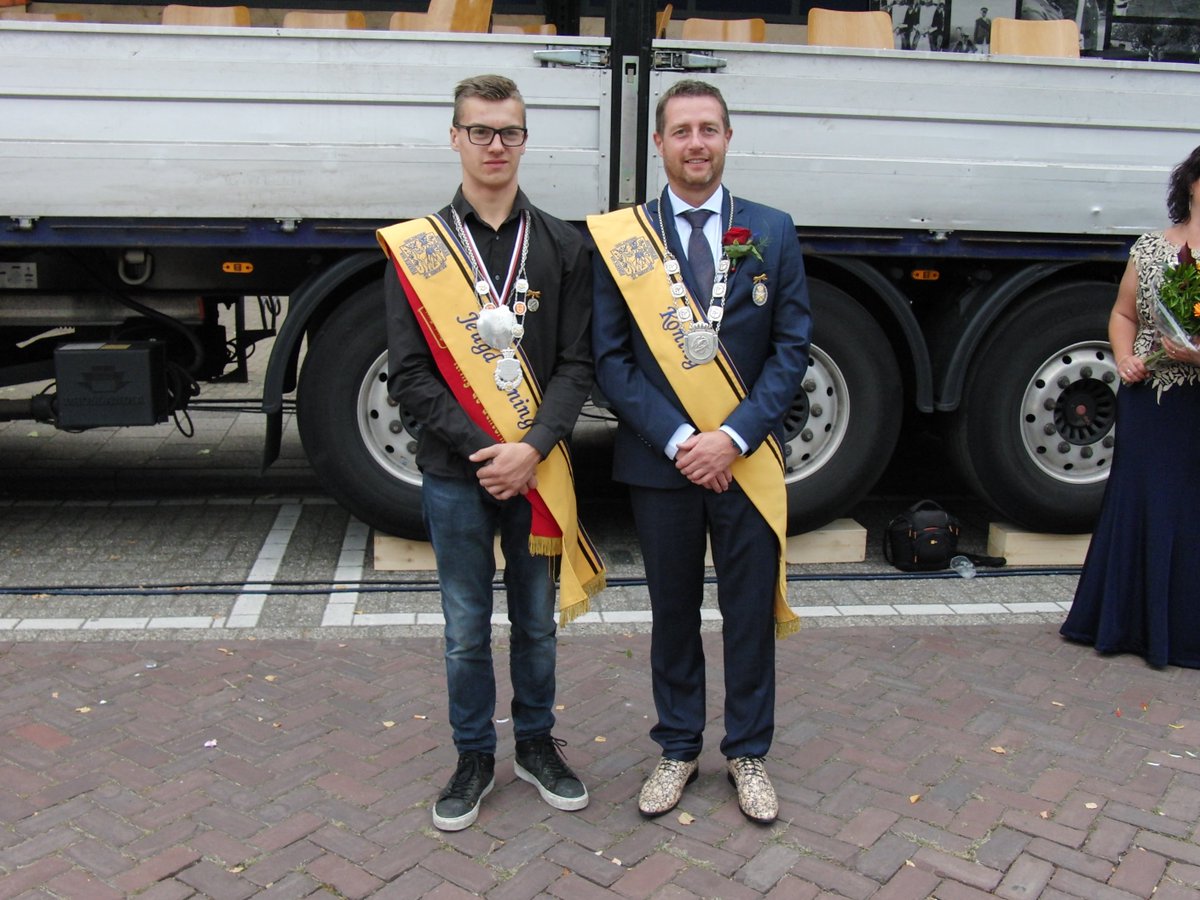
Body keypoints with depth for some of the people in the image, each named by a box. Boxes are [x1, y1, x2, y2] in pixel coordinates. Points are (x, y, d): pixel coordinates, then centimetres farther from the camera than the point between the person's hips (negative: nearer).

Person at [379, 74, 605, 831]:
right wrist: (483, 449, -14)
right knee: (467, 630, 10)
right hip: (456, 474, -1)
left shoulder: (562, 247, 4)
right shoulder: (416, 249, 0)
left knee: (537, 621, 14)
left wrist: (531, 448, -15)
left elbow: (576, 366, -1)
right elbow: (409, 375, -4)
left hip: (538, 471, 1)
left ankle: (537, 743, 34)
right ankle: (474, 757, 28)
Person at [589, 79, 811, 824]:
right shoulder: (621, 238, -1)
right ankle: (678, 749, 31)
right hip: (660, 459, 0)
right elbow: (611, 357, -4)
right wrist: (675, 439, -15)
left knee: (751, 613, 11)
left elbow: (792, 347, -2)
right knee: (673, 613, 13)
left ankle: (748, 752, 30)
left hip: (748, 459, 1)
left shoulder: (773, 232, 2)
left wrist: (733, 436, -14)